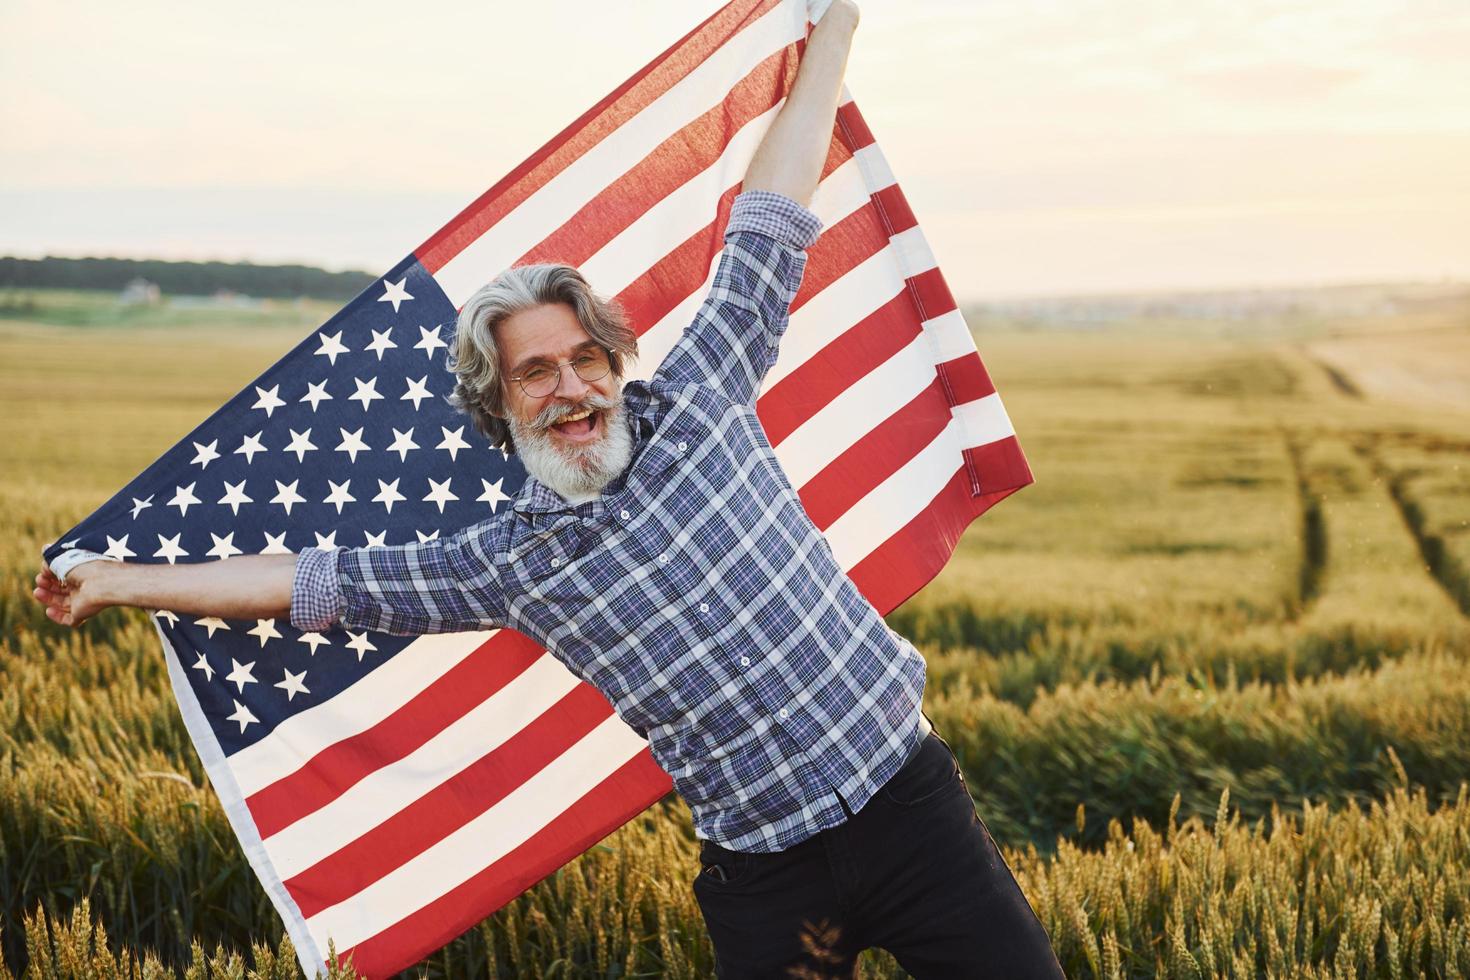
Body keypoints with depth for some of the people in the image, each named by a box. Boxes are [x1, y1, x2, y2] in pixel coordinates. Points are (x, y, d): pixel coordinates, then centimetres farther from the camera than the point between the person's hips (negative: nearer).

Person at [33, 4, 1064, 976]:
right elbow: (313, 580, 6)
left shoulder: (694, 399, 0)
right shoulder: (505, 562, 1)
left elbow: (767, 229, 4)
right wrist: (117, 580, 10)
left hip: (902, 794, 0)